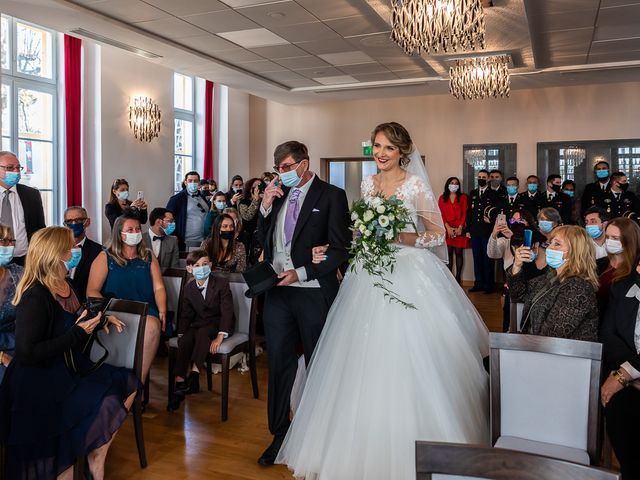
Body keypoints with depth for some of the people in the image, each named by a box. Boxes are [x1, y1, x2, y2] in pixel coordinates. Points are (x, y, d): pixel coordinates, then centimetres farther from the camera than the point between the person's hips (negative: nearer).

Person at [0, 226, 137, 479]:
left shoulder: (64, 285, 6)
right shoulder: (35, 297, -21)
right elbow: (26, 354, -26)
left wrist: (100, 319, 7)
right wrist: (78, 333, -23)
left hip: (69, 367, 9)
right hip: (39, 380, -9)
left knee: (127, 385, -1)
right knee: (105, 404, -21)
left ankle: (96, 458, 13)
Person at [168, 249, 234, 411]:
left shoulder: (222, 283, -9)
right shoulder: (188, 288, 5)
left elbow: (227, 311, -15)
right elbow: (185, 315, 10)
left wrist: (220, 336, -26)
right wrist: (181, 334, -8)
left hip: (219, 324, -4)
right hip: (198, 324, 4)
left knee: (202, 332, -35)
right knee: (185, 340, -26)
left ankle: (194, 376, -36)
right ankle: (180, 383, -27)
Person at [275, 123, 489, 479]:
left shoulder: (416, 185, -5)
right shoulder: (368, 183, 10)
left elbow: (438, 234, -5)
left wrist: (402, 238, -18)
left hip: (409, 276, -5)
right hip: (371, 276, 5)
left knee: (406, 365, -4)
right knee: (367, 363, 7)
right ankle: (367, 447, 23)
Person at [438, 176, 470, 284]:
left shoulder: (463, 197, 8)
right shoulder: (442, 198, 10)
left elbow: (465, 213, 1)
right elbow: (442, 214, 3)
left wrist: (460, 227, -9)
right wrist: (448, 228, -8)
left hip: (459, 229, -1)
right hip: (447, 229, 1)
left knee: (459, 253, 0)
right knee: (449, 253, 0)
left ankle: (458, 278, 5)